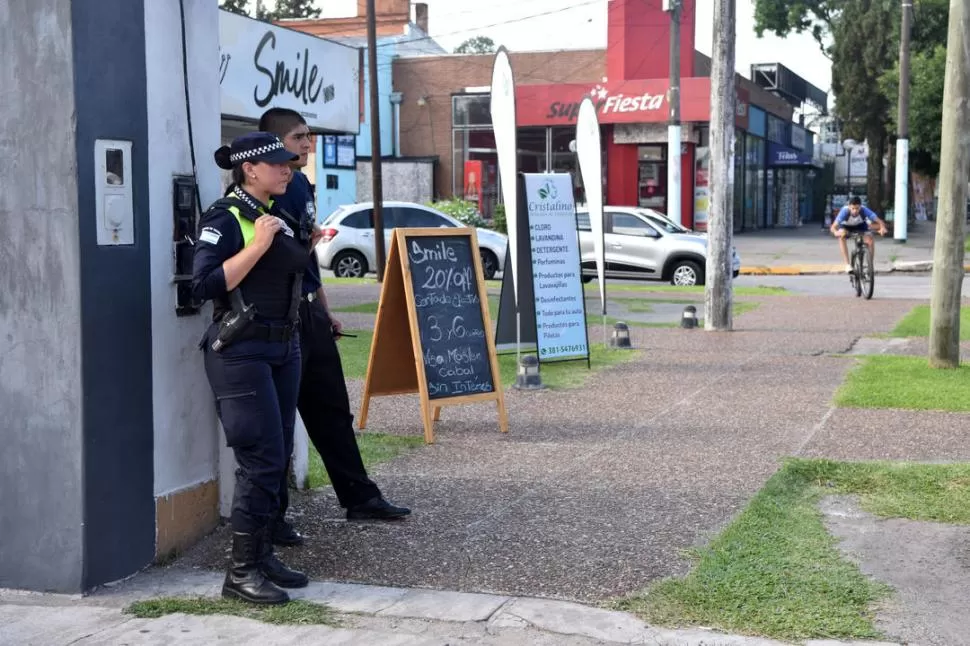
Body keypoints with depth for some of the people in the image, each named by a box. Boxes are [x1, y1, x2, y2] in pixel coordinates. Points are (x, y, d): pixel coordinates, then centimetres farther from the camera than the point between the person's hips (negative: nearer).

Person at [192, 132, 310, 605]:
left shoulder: (277, 214, 14)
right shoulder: (225, 218, -11)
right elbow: (206, 285, -22)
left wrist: (309, 244, 13)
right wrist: (257, 244, -22)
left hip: (284, 347, 9)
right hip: (241, 350, -8)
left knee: (276, 459, 11)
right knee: (261, 460, -10)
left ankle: (262, 554, 21)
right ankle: (241, 572, -2)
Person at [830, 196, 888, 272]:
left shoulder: (864, 210, -33)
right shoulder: (845, 211, -36)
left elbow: (879, 221, -33)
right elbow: (833, 227, -41)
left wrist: (882, 228, -56)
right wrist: (836, 232, -64)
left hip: (860, 225, 1)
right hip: (846, 226, -1)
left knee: (870, 239, -22)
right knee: (842, 236, -32)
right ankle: (847, 265, -33)